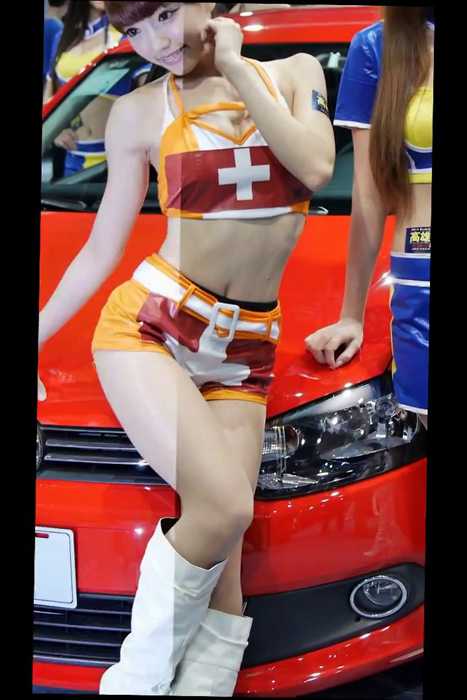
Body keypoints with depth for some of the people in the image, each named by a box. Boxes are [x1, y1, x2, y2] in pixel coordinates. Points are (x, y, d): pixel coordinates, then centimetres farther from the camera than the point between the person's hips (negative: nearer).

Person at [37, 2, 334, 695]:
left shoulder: (294, 73, 11)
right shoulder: (139, 112, 6)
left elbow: (316, 167, -9)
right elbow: (100, 251, 10)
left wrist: (234, 70, -4)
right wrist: (38, 334, 7)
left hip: (242, 353, 3)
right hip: (149, 323, -2)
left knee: (220, 555, -7)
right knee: (226, 507, -22)